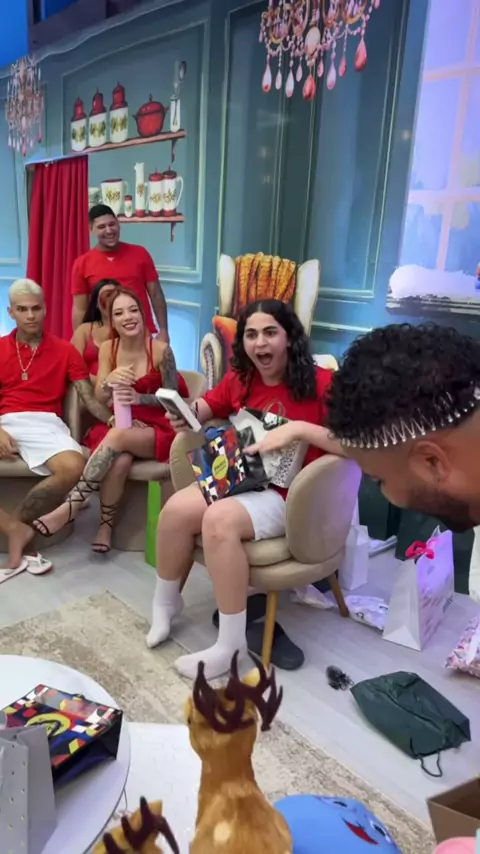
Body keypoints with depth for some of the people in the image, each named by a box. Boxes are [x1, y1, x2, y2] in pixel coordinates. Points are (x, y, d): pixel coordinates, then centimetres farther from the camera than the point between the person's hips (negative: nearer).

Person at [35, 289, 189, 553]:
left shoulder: (161, 350, -9)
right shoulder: (108, 349, 3)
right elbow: (98, 398, 0)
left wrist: (140, 398, -23)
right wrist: (109, 381, -24)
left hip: (156, 429, -2)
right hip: (117, 424, 2)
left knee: (118, 436, -35)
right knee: (119, 460, -33)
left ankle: (71, 505, -27)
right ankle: (106, 525, -16)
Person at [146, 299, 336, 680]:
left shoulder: (319, 383, -14)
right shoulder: (240, 378, 5)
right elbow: (212, 404, 24)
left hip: (289, 493, -6)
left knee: (219, 520, -31)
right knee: (176, 509, -17)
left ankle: (232, 643, -15)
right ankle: (166, 602, 12)